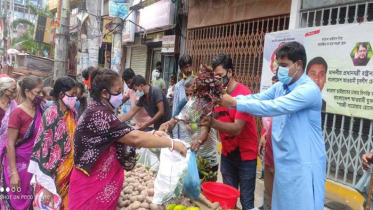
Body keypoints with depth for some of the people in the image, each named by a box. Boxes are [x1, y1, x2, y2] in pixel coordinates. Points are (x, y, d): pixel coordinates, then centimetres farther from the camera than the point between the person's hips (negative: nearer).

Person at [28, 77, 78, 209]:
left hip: (70, 172, 6)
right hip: (52, 174, -6)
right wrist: (46, 186, -19)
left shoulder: (73, 113, 2)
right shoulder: (50, 115, -18)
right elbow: (43, 148, -19)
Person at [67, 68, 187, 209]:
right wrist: (172, 143, -22)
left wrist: (152, 134, -1)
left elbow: (126, 135, 9)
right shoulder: (98, 114, -24)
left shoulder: (99, 112, 7)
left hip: (100, 182, 9)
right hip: (92, 184, -9)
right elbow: (134, 138, -28)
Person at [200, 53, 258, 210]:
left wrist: (213, 123, -42)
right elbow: (209, 121, 2)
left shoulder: (243, 93, -19)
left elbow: (237, 128, -27)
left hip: (245, 154, -6)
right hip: (227, 153, 6)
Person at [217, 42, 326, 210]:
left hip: (304, 165, -8)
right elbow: (256, 98, -3)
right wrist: (227, 100, -18)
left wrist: (235, 103, -28)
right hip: (284, 162, 8)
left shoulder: (309, 89, -20)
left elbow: (274, 107, -30)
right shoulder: (280, 86, 8)